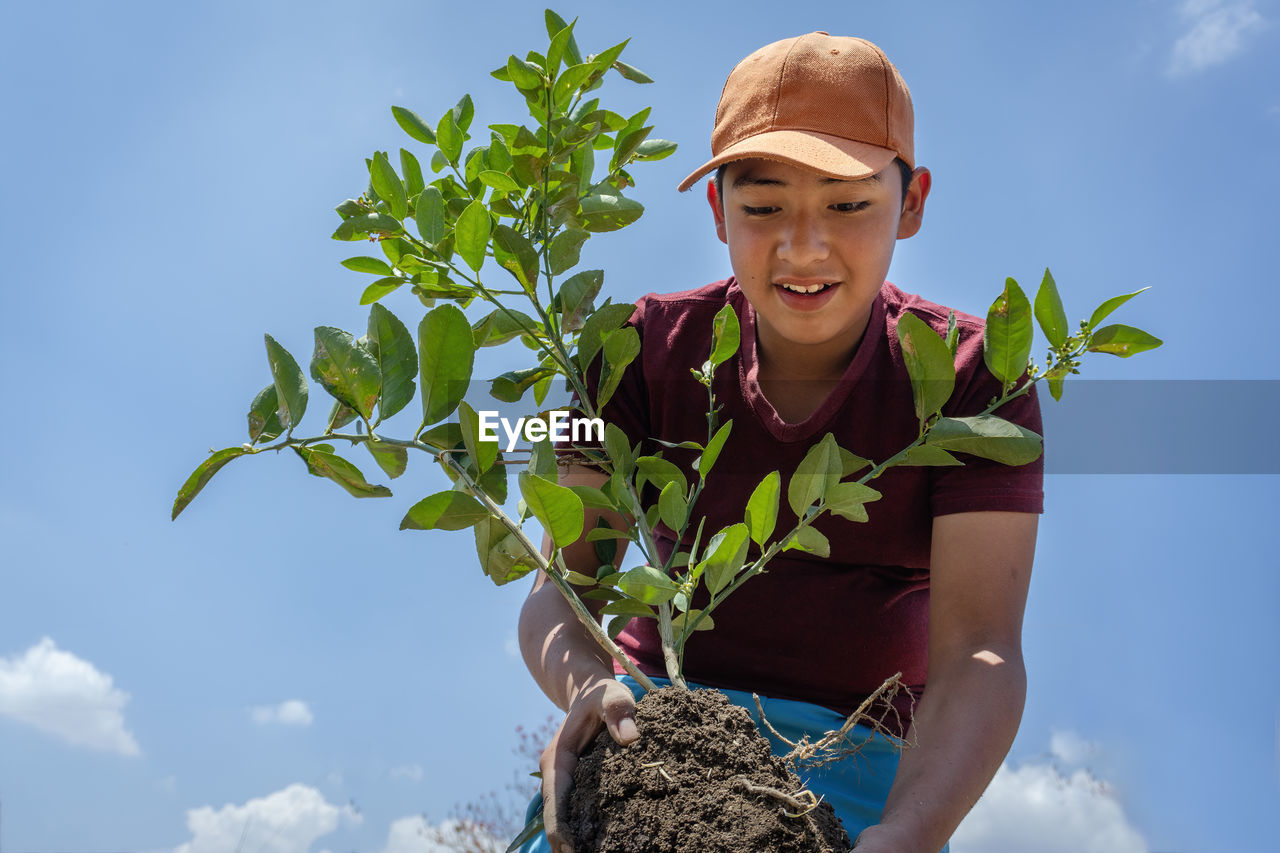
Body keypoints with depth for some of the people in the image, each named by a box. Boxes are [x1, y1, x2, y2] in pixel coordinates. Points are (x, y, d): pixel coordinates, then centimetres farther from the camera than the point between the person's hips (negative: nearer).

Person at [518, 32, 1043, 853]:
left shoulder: (971, 378, -8)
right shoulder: (648, 350, -3)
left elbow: (978, 656, -16)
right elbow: (558, 592, -7)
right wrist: (592, 689, -31)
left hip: (860, 759, -1)